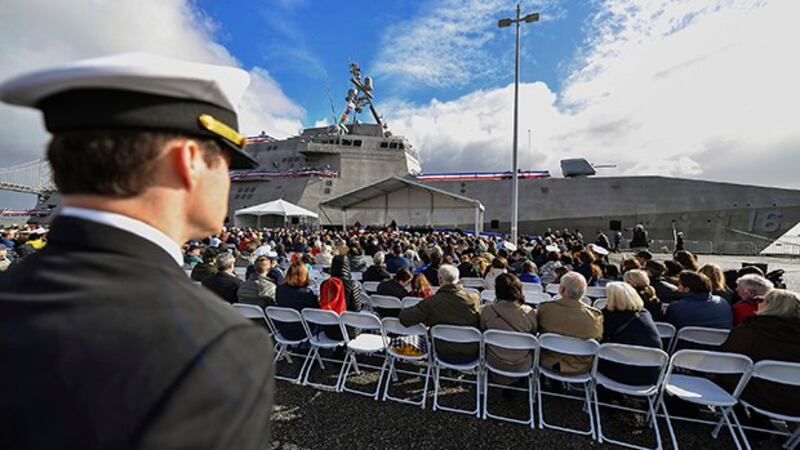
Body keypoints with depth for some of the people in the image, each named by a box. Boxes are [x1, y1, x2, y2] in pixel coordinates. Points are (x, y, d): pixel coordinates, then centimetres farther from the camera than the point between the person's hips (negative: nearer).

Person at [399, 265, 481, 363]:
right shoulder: (474, 299, -12)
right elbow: (481, 325, 5)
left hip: (446, 356, -2)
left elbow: (404, 317, -18)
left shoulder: (431, 302, -20)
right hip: (471, 355, 2)